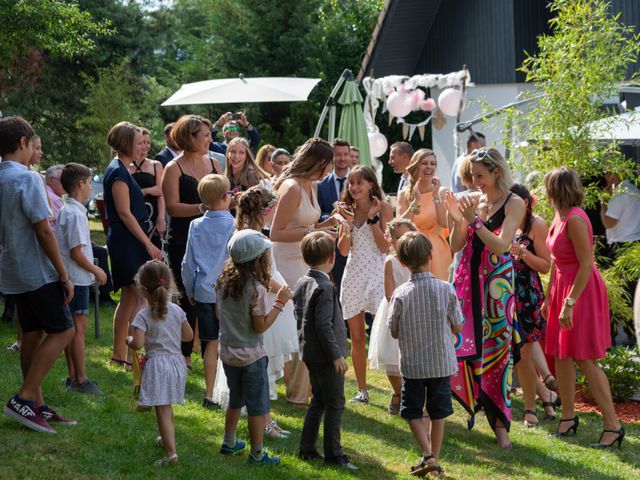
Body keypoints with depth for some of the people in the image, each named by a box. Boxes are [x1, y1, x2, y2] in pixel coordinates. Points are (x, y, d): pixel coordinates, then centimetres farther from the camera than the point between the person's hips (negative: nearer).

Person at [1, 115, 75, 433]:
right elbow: (44, 231, -19)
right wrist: (64, 276, -14)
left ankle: (36, 406, 16)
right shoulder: (27, 178, -17)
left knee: (32, 334, 13)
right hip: (38, 272, -8)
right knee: (62, 330, -1)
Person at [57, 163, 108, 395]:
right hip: (77, 278, -10)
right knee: (79, 327, -5)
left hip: (68, 278, 10)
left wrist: (92, 269, 19)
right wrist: (96, 271, -9)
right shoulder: (75, 214, -18)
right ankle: (80, 380, -2)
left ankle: (72, 375, 20)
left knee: (71, 327, 13)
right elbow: (76, 253, -20)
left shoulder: (65, 210, 12)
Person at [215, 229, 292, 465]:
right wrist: (280, 302, -13)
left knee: (235, 400, 24)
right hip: (251, 356, -7)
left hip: (227, 352, 7)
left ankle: (229, 443, 35)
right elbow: (261, 325, -17)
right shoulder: (256, 288, -22)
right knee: (257, 406, 5)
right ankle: (257, 454, 11)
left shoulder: (224, 280, -2)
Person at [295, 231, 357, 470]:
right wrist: (336, 355, -20)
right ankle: (333, 454, 5)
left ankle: (307, 448, 23)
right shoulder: (325, 287, -21)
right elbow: (324, 325, -24)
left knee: (318, 401, 19)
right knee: (335, 404, 0)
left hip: (310, 352, 9)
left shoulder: (302, 284, 7)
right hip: (326, 355, -9)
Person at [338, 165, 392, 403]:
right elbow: (343, 250, 3)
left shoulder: (383, 208, -3)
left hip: (377, 273, -4)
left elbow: (386, 247, -10)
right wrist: (348, 225, -11)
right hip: (353, 274, 4)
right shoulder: (348, 209, 9)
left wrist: (373, 218, -14)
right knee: (357, 337, 7)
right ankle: (361, 390, 15)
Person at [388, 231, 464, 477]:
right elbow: (457, 327, -2)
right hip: (442, 364, 1)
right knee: (438, 413, 14)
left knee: (413, 412, 12)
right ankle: (435, 458, 21)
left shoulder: (400, 294, -13)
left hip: (412, 365, -1)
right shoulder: (446, 289, -12)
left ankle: (427, 454, -3)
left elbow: (394, 332, -3)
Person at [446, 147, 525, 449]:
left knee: (497, 351, -1)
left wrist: (474, 220, -18)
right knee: (454, 345, -1)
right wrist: (457, 218, -7)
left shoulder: (513, 203, -4)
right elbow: (456, 246, 8)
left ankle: (500, 424, 7)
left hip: (496, 284, -4)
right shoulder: (473, 201, 8)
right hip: (467, 280, 4)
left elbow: (501, 245, -15)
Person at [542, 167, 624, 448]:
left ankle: (613, 425, -3)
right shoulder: (560, 217, 8)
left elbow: (586, 264, -23)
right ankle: (568, 416, 25)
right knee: (561, 354, 13)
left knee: (584, 359, -8)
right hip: (562, 288, 9)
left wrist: (569, 303, -24)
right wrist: (549, 298, 17)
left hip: (581, 291, -9)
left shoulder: (575, 219, -20)